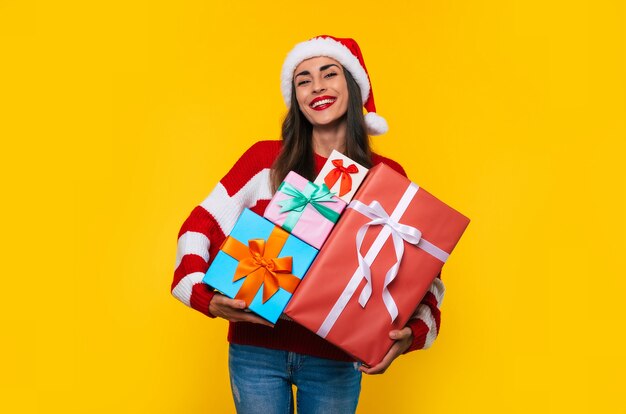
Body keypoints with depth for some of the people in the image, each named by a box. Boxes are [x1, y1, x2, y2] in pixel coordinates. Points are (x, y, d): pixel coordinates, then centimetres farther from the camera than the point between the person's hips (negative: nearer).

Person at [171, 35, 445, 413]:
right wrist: (203, 294, -18)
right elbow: (201, 226, -2)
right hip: (256, 350, 0)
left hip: (335, 360, 0)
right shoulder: (266, 159, -2)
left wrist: (412, 332, -17)